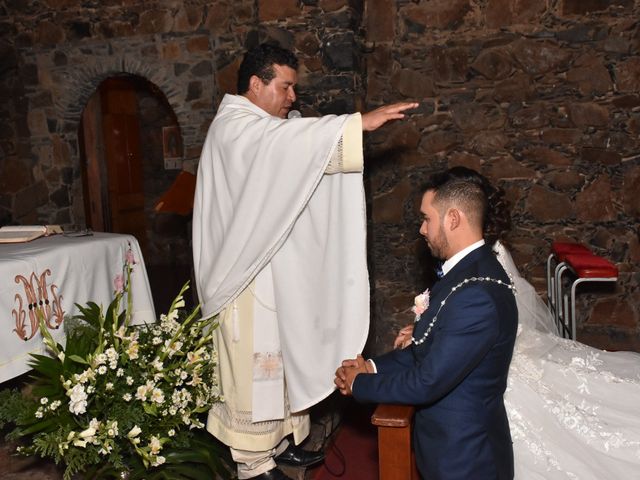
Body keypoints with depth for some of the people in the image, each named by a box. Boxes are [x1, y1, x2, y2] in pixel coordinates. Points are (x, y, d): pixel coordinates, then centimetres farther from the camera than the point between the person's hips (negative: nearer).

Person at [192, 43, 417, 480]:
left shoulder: (263, 128, 17)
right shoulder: (234, 126, -17)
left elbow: (298, 159, 14)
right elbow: (290, 139, -34)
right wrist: (361, 122, -38)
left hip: (276, 269, 10)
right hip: (249, 271, -10)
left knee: (282, 356, 16)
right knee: (257, 363, 0)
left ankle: (279, 441, 30)